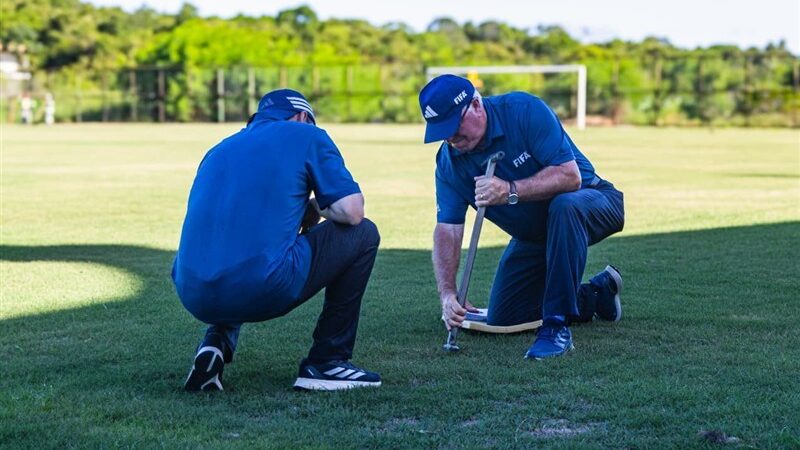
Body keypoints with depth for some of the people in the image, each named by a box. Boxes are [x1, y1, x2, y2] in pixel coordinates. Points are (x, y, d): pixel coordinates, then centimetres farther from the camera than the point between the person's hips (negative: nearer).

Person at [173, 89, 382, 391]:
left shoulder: (219, 149, 25)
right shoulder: (307, 135, 10)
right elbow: (352, 212, 1)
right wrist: (316, 207, 22)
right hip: (265, 290, -6)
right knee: (363, 233, 16)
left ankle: (218, 340, 13)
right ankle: (326, 362, 15)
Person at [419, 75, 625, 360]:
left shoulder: (525, 110, -28)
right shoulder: (448, 161, -13)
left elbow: (570, 176, -33)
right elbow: (447, 230, -19)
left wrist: (510, 191, -45)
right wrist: (447, 295, -32)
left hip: (590, 200, -6)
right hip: (532, 236, 6)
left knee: (564, 206, -42)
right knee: (502, 319, 2)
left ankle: (557, 325, -34)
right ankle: (597, 294, 22)